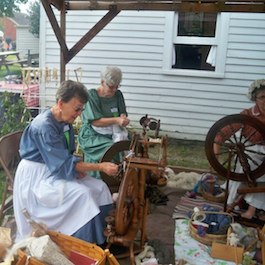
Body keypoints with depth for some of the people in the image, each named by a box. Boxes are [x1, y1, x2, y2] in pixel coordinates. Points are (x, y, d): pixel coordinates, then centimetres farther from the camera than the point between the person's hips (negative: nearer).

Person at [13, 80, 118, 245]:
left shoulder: (65, 122, 1)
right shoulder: (44, 126, -26)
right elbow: (64, 163, -27)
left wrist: (77, 167, -11)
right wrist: (100, 167, -27)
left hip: (55, 169, 8)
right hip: (37, 175, -8)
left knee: (99, 187, -6)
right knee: (82, 194, -26)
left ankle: (100, 235, 3)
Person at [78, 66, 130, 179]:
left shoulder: (118, 94, 9)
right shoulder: (92, 95, -7)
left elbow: (122, 113, 12)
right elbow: (95, 121, -15)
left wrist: (123, 118, -13)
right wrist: (116, 120, -26)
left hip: (112, 133, 5)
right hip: (93, 135, -5)